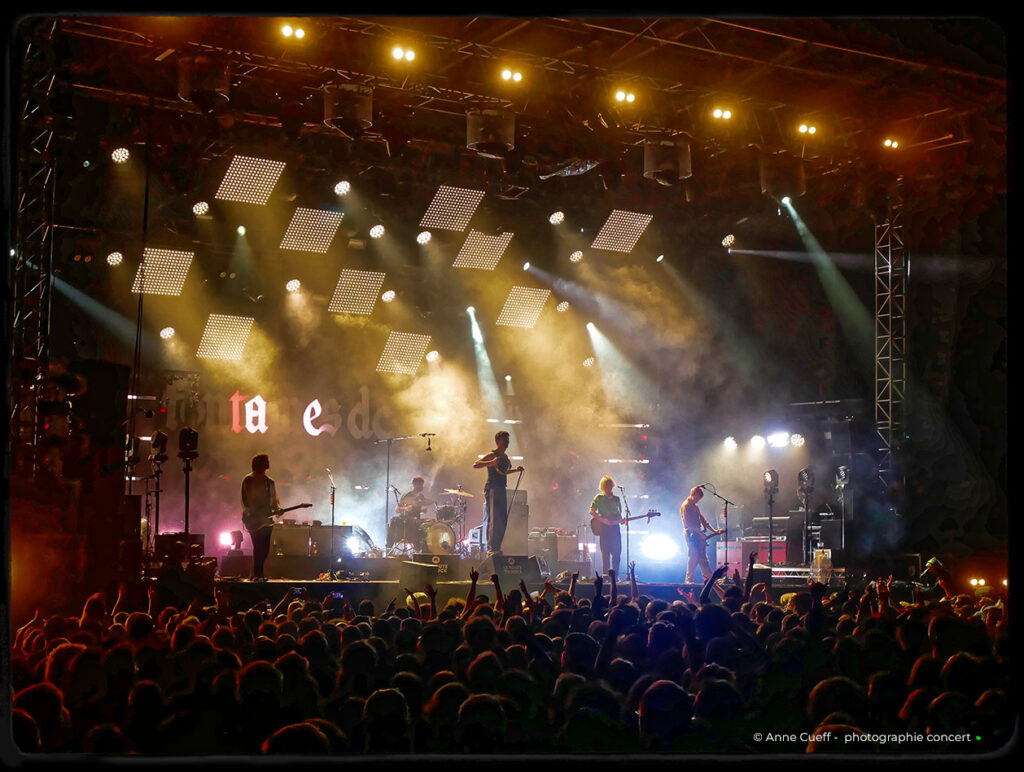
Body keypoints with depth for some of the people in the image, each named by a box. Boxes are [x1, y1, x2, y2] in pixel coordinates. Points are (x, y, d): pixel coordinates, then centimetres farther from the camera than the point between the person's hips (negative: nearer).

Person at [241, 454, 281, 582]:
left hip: (266, 519, 6)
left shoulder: (269, 481, 17)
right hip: (254, 519, -6)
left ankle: (259, 575, 10)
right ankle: (256, 575, -9)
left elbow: (274, 500, 20)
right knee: (258, 547, -12)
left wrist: (277, 509, -1)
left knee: (265, 549, 2)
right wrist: (253, 515, -17)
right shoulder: (249, 480, -1)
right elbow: (245, 501, -7)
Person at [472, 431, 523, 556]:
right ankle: (491, 550, -8)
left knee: (502, 520, 9)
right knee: (493, 520, -10)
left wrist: (516, 470, 24)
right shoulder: (492, 455, -10)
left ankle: (497, 548, 16)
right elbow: (475, 465, -19)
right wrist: (491, 463, -31)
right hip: (492, 490, -9)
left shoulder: (504, 457, 18)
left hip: (502, 491, 9)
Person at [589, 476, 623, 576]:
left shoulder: (616, 499, 16)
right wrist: (603, 520, -13)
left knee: (617, 553, -1)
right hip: (604, 529, -4)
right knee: (605, 555, -5)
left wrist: (621, 520, 0)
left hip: (615, 527, 4)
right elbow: (592, 512, -4)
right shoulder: (599, 498, 3)